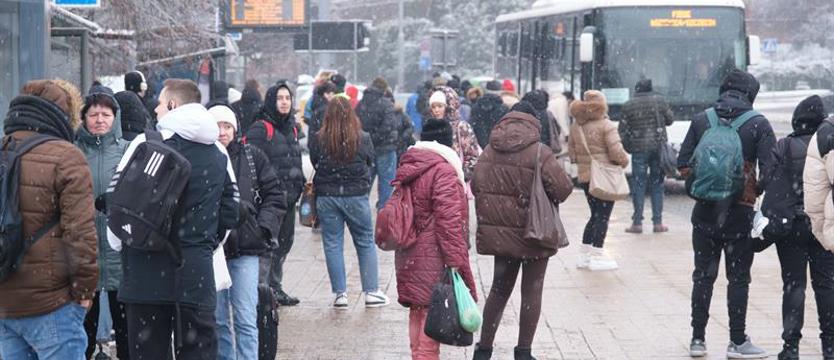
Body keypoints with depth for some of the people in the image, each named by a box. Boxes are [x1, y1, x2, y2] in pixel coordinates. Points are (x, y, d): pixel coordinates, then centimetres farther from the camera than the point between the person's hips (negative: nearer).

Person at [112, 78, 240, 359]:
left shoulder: (147, 143, -7)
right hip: (198, 273, 4)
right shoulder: (219, 152, 9)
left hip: (148, 272, -3)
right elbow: (231, 213, 13)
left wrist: (119, 243, 9)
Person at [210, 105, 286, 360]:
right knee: (217, 319, 9)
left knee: (246, 319, -3)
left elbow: (275, 196, 8)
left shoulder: (252, 157, 3)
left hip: (245, 249, 0)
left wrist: (263, 228, -3)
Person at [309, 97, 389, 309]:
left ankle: (340, 293, 9)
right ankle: (371, 292, 13)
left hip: (326, 196, 0)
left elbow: (314, 164, 3)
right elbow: (370, 163, 5)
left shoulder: (318, 140, -9)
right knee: (366, 243, 12)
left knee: (332, 244, 9)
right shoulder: (363, 139, -9)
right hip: (356, 196, 0)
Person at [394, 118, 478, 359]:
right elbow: (449, 219, -19)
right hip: (434, 259, -9)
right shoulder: (443, 171, -15)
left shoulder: (408, 168, 13)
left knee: (417, 313, 17)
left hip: (409, 256, 9)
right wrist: (455, 259, -18)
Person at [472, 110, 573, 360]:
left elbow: (476, 186, 4)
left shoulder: (489, 152, -1)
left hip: (499, 233, 4)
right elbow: (563, 189, -18)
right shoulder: (540, 154, -16)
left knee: (499, 289, 17)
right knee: (532, 292, 8)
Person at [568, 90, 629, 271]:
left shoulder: (576, 126, 7)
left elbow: (571, 149, 13)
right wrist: (624, 161, 1)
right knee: (603, 216, 0)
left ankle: (584, 255, 18)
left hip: (584, 176, 7)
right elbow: (616, 151, -17)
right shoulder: (606, 125, -13)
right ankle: (597, 256, 0)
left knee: (596, 214, 17)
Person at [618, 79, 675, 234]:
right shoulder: (659, 100, 1)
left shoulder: (628, 106, -2)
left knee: (638, 185, 4)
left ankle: (637, 223, 2)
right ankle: (658, 222, 9)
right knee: (657, 184, 9)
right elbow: (670, 119, 10)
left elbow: (622, 130, 0)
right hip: (659, 146, 1)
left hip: (639, 148, -1)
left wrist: (627, 147, 15)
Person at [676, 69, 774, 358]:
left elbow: (683, 164, 2)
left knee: (703, 276, 11)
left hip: (705, 212, 3)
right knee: (738, 278, 6)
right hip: (740, 213, -2)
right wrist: (756, 191, 7)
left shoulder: (701, 120, 2)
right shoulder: (758, 124, -6)